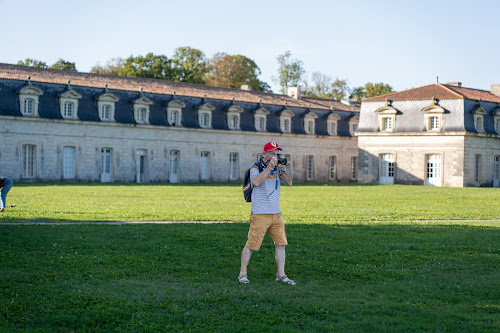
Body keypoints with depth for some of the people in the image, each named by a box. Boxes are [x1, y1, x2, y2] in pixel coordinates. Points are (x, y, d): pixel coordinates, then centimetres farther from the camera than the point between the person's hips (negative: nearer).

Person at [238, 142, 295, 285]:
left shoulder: (277, 167, 12)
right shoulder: (256, 167, -4)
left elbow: (289, 182, 3)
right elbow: (256, 182, -24)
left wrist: (283, 170, -14)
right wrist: (269, 167, -23)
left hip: (276, 214, 6)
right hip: (260, 214, -6)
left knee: (281, 243, 3)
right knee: (251, 245, -4)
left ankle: (281, 275, 10)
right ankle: (242, 274, 7)